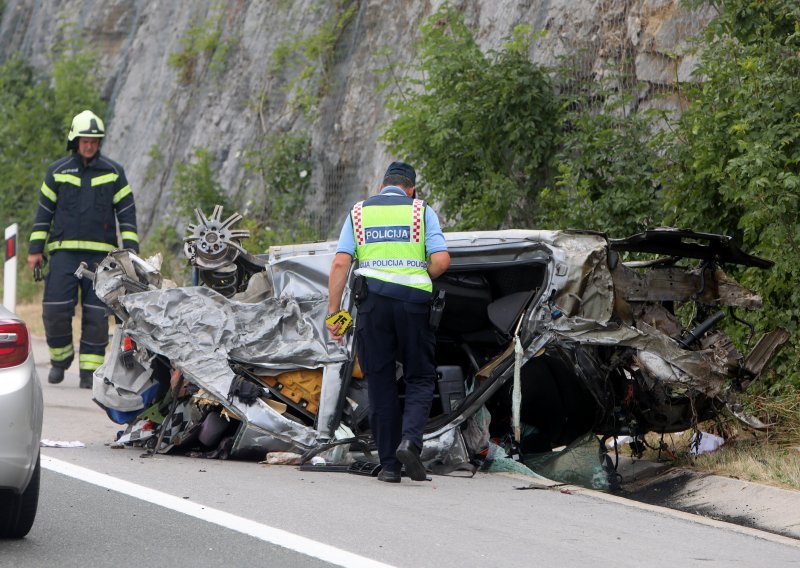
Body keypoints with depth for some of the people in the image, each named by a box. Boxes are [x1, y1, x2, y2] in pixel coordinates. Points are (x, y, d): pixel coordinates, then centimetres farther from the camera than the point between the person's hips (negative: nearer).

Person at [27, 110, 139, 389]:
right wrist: (35, 249, 6)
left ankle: (89, 370, 3)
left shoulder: (114, 173, 8)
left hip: (100, 253, 0)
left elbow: (127, 214, 8)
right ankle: (60, 358, 14)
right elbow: (44, 212, 11)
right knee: (55, 309, -9)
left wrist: (130, 250, -1)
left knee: (96, 314, -4)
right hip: (63, 252, 0)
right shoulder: (57, 172, 9)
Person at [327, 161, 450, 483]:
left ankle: (389, 465, 6)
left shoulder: (359, 212, 11)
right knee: (421, 379, 10)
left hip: (373, 302, 1)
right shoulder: (422, 212, 7)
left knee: (381, 384, 7)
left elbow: (340, 264, -1)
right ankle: (410, 440, -15)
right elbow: (441, 260, -6)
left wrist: (333, 311, 0)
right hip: (414, 302, -1)